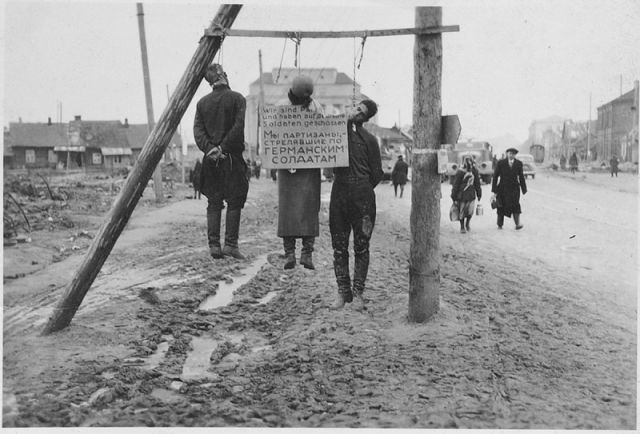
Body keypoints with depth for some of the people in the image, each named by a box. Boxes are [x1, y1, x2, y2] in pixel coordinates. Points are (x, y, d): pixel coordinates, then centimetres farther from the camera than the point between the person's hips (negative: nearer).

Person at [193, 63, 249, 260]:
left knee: (213, 203, 8)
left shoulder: (202, 102, 9)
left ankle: (214, 245, 5)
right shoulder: (237, 98, -2)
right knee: (234, 201, 2)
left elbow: (197, 131, 0)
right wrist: (223, 148, -11)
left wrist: (210, 149, -8)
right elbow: (239, 127, -13)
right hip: (232, 157, -4)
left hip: (210, 158, 4)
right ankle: (230, 244, -3)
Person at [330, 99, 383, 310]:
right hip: (339, 192, 2)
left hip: (362, 195, -2)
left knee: (361, 246, 1)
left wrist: (362, 190, 6)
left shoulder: (369, 139, 3)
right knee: (339, 247, 3)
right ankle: (343, 292, 12)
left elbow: (377, 173, 6)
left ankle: (358, 292, 10)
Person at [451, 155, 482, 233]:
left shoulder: (474, 171, 3)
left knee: (471, 211, 0)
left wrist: (479, 194, 16)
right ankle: (462, 227, 21)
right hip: (462, 196, -3)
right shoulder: (460, 172, -11)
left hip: (471, 195, 3)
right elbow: (455, 185, -6)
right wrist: (454, 196, -4)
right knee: (462, 211, 4)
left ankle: (467, 224, 27)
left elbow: (477, 183, 14)